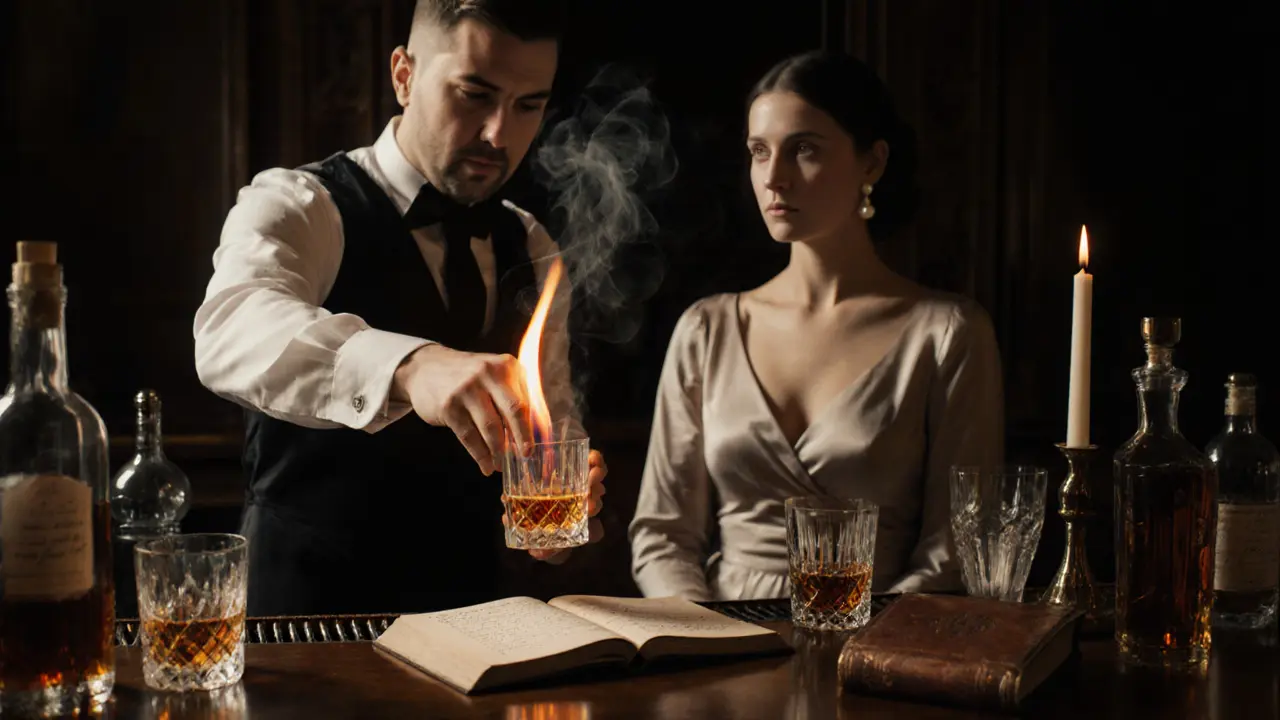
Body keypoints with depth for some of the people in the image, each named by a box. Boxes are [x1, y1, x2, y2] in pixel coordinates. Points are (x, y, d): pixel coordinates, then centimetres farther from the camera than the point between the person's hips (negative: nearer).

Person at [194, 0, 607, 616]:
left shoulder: (529, 249, 8)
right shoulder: (295, 207, -9)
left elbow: (552, 415, 10)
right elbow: (232, 333, -29)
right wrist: (408, 366, -47)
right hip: (305, 601, -6)